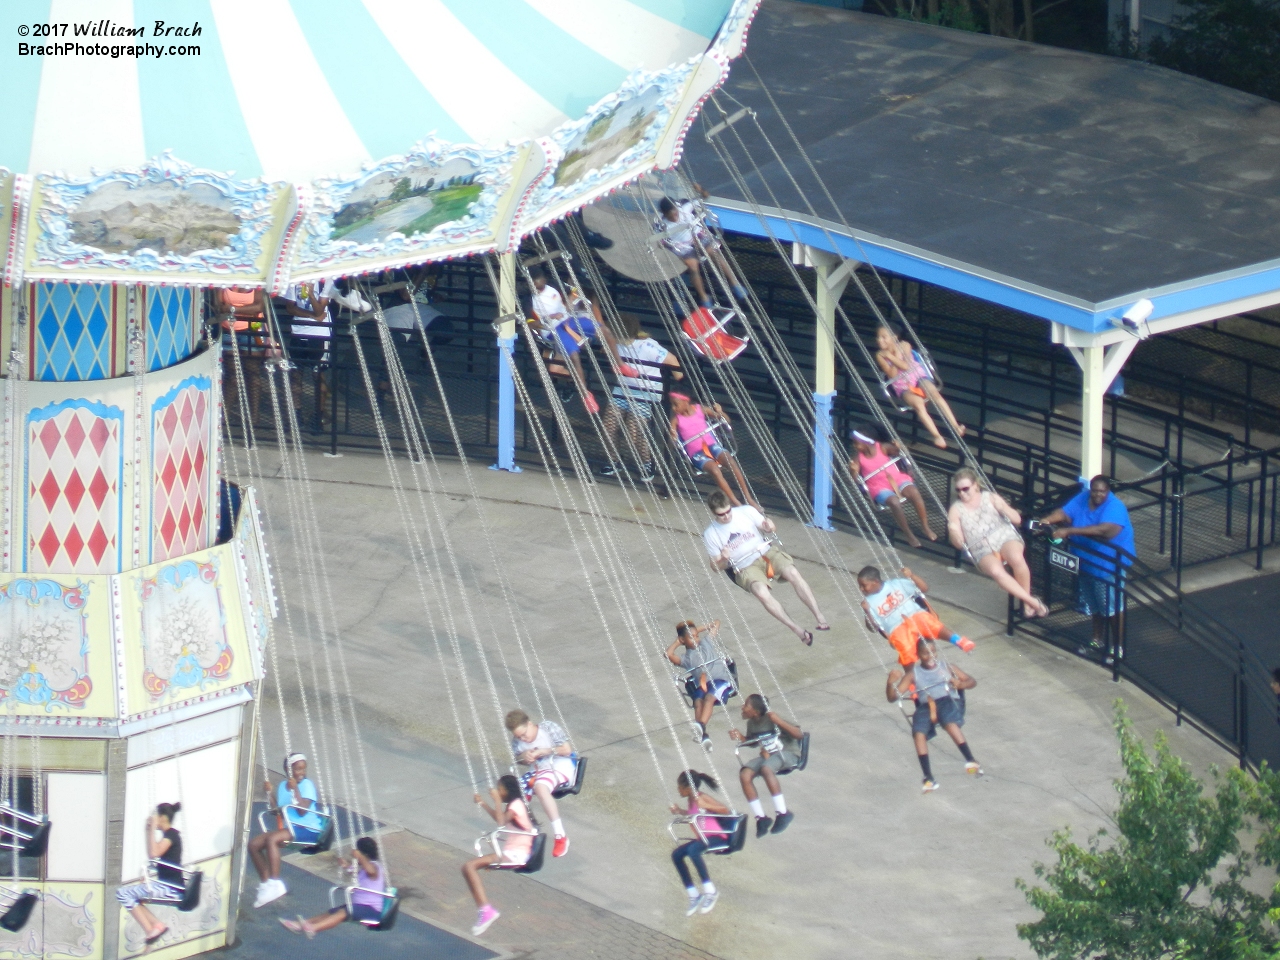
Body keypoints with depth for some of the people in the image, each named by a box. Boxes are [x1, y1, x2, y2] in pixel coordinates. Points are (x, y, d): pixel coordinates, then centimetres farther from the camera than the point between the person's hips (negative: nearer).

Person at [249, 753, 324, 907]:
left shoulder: (307, 785, -6)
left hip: (308, 829, -8)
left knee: (271, 839, -32)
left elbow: (303, 811, -17)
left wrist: (295, 789, -21)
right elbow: (278, 811, 15)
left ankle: (275, 884, -30)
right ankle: (266, 883, 3)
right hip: (288, 828, 8)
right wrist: (269, 793, 4)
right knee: (254, 844, -4)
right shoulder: (282, 786, 14)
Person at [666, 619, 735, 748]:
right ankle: (702, 735, -46)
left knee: (709, 697, -33)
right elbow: (668, 654, -1)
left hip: (721, 680, -1)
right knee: (698, 701, -32)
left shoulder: (707, 643, 25)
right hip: (702, 685, 1)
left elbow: (716, 623, 36)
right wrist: (677, 642, 14)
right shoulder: (685, 658, 17)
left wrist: (699, 629, 29)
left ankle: (701, 725, -54)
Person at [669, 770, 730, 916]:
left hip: (716, 836, -10)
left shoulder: (702, 798, -15)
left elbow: (726, 811, -21)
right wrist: (679, 811, 15)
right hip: (702, 838, 10)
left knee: (692, 850, -35)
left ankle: (710, 891, -25)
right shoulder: (690, 800, 8)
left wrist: (706, 806, -31)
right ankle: (693, 895, 4)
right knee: (676, 854, 2)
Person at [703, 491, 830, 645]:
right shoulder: (710, 535, -3)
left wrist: (770, 526, -14)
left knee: (793, 573, -27)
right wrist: (723, 559, -20)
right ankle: (797, 630, -25)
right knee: (762, 593, -32)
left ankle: (820, 617, -24)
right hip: (745, 568, -2)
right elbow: (716, 567, 2)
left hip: (766, 553, 2)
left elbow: (768, 528, 11)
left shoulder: (746, 511, -1)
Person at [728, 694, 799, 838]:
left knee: (766, 768, -39)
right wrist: (741, 738, 1)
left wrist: (779, 722, -32)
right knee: (745, 774, -21)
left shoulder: (772, 720, -18)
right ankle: (761, 818, -13)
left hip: (788, 754, -7)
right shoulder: (751, 723, 2)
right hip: (767, 755, 7)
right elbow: (753, 742, 22)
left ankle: (783, 813, -30)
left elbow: (799, 734, -22)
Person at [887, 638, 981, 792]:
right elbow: (893, 697, 12)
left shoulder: (946, 668, 17)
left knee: (950, 722, -38)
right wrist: (891, 682, -9)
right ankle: (928, 778, -33)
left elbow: (972, 681, 19)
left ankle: (970, 760, -39)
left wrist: (960, 684, -4)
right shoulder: (913, 673, 16)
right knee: (918, 732, -30)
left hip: (949, 701, -1)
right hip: (926, 706, 1)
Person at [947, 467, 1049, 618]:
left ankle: (1026, 604, -18)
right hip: (982, 551, -1)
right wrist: (954, 534, -17)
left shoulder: (990, 497, 12)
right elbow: (959, 543, 7)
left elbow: (1017, 519, 11)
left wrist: (1002, 508, -9)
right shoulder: (956, 510, 11)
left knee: (1017, 558, -36)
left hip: (1005, 537, 1)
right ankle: (1033, 602, -30)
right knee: (996, 571, -36)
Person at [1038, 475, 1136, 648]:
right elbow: (1064, 512, -5)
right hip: (1086, 562, 7)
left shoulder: (1115, 507, -25)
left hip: (1109, 564, -7)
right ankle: (1097, 640, 35)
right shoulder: (1083, 499, -2)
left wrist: (1069, 531, -44)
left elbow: (1104, 530, -39)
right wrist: (1049, 520, -29)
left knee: (1112, 608, 1)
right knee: (1094, 606, 20)